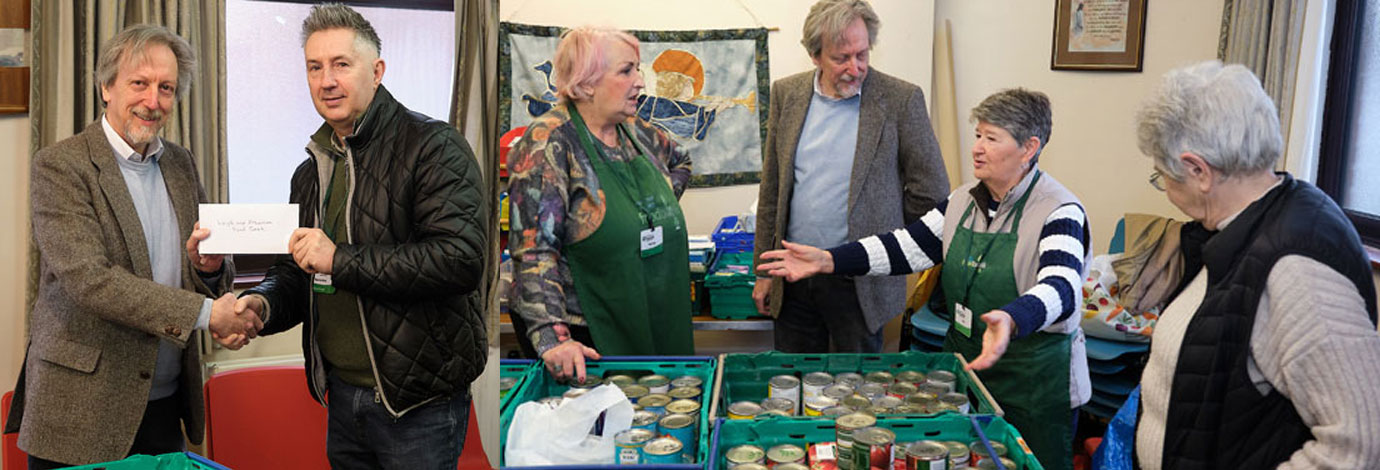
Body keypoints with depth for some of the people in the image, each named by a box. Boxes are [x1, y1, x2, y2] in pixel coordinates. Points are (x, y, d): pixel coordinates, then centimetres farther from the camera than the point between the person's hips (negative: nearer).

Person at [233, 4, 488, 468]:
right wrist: (260, 304, -7)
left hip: (419, 401, -7)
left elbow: (462, 258, -25)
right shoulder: (311, 171, 12)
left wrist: (341, 259, -22)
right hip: (342, 395, 7)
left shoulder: (432, 146, -12)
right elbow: (292, 273, 17)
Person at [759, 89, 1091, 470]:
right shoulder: (963, 201, 6)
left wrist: (1011, 320, -54)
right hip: (962, 364, 6)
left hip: (1035, 383, -6)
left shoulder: (1060, 212, -17)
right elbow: (909, 247, 1)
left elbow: (1061, 289, -32)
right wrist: (827, 260, -10)